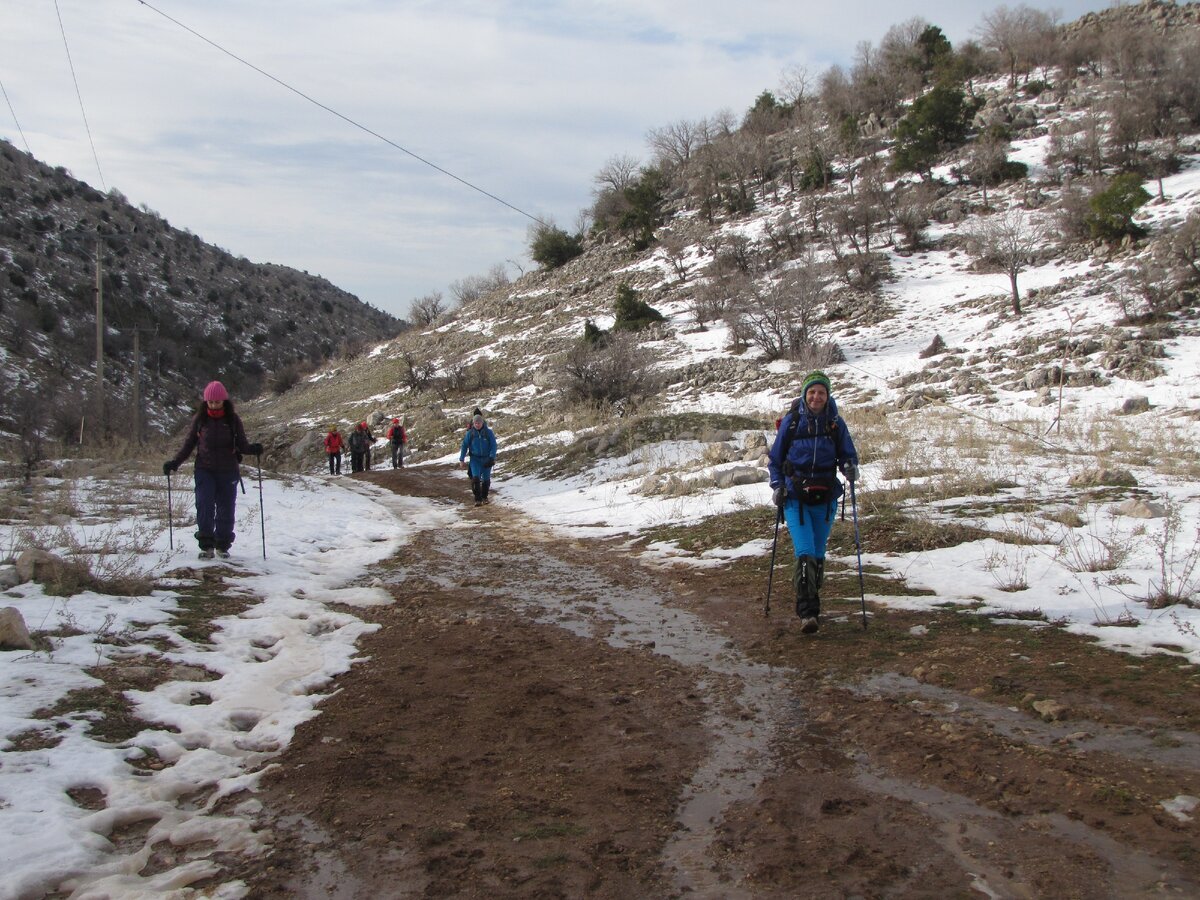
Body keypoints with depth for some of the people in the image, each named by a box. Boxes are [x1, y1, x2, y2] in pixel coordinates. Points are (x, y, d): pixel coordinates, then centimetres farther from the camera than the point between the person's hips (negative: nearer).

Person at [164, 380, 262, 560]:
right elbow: (188, 445, 9)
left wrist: (253, 449, -22)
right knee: (204, 506, -12)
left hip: (228, 471, 0)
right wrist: (174, 462, -2)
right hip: (205, 470, 0)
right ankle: (206, 545, -5)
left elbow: (241, 444, 0)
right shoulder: (199, 419, 3)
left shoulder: (233, 420, 0)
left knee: (226, 509, 3)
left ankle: (223, 545, 17)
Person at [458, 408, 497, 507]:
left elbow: (493, 446, -5)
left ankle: (484, 497, 29)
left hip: (486, 459, 0)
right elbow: (464, 446, 4)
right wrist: (461, 460, 0)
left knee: (486, 479, 8)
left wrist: (492, 458, -17)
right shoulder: (470, 433, -2)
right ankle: (478, 499, -13)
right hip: (475, 459, 0)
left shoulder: (489, 432, -5)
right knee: (475, 478, -16)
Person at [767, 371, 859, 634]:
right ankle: (808, 612, -17)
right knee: (804, 553, -15)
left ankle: (807, 603, 28)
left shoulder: (835, 423, 3)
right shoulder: (792, 420, 0)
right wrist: (777, 485, -4)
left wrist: (851, 467, -13)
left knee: (818, 555, 9)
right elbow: (775, 457, 8)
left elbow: (848, 454, 10)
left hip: (825, 497, 3)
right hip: (795, 496, -2)